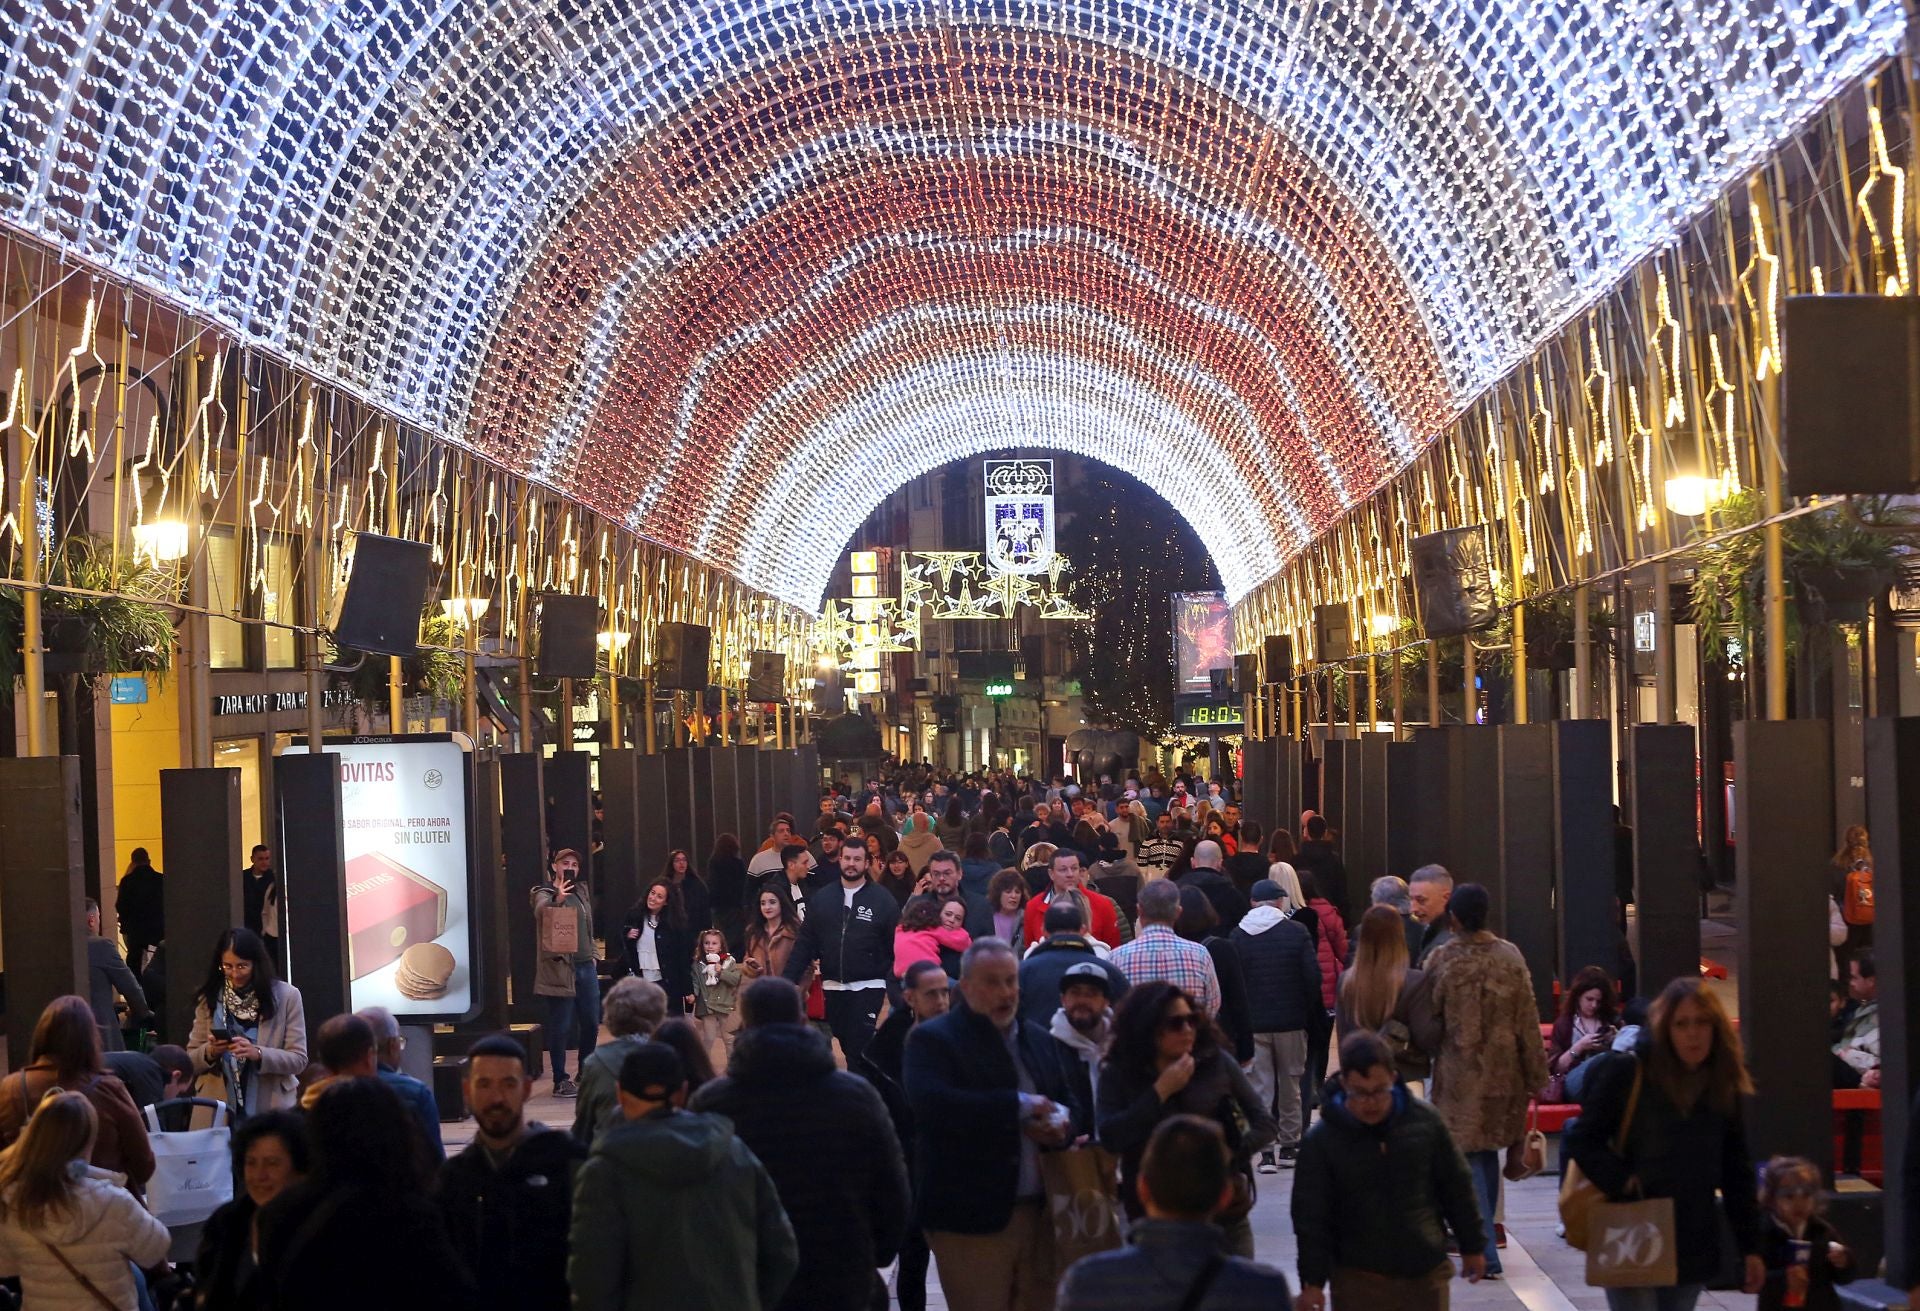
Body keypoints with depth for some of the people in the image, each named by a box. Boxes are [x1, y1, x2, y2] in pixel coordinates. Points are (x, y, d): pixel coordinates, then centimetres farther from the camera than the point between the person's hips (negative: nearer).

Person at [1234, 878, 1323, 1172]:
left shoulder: (1238, 936, -2)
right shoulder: (1296, 933, -5)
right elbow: (1313, 977, -5)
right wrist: (1312, 1017, 5)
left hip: (1252, 1023, 0)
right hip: (1291, 1022, 0)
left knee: (1260, 1087, 2)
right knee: (1290, 1083, 12)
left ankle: (1266, 1151, -5)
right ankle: (1289, 1145, 17)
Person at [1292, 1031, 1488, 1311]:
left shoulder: (1425, 1121, -5)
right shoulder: (1322, 1140, -11)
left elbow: (1456, 1188, 6)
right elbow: (1311, 1216, -7)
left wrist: (1472, 1246, 12)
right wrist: (1312, 1281, -10)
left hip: (1426, 1271, 2)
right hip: (1358, 1278, -2)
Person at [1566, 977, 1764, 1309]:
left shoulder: (1724, 1086, 6)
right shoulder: (1627, 1072, -9)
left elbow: (1737, 1173, 10)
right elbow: (1581, 1139, -6)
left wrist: (1750, 1247, 8)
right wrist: (1621, 1182, -20)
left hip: (1694, 1246, 5)